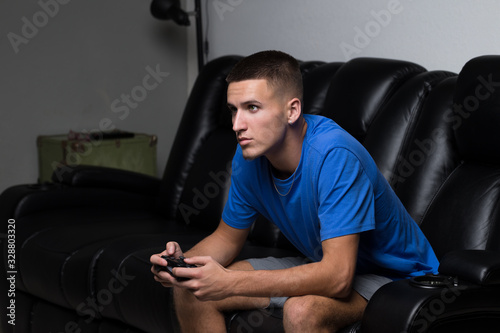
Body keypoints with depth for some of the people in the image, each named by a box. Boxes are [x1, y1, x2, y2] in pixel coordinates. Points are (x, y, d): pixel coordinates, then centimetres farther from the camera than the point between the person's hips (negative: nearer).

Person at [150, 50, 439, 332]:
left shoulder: (334, 156, -33)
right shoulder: (250, 155, -9)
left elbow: (338, 278, -38)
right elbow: (229, 236, 7)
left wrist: (229, 283, -41)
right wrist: (184, 261, -17)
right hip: (322, 265, 8)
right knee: (191, 290, -3)